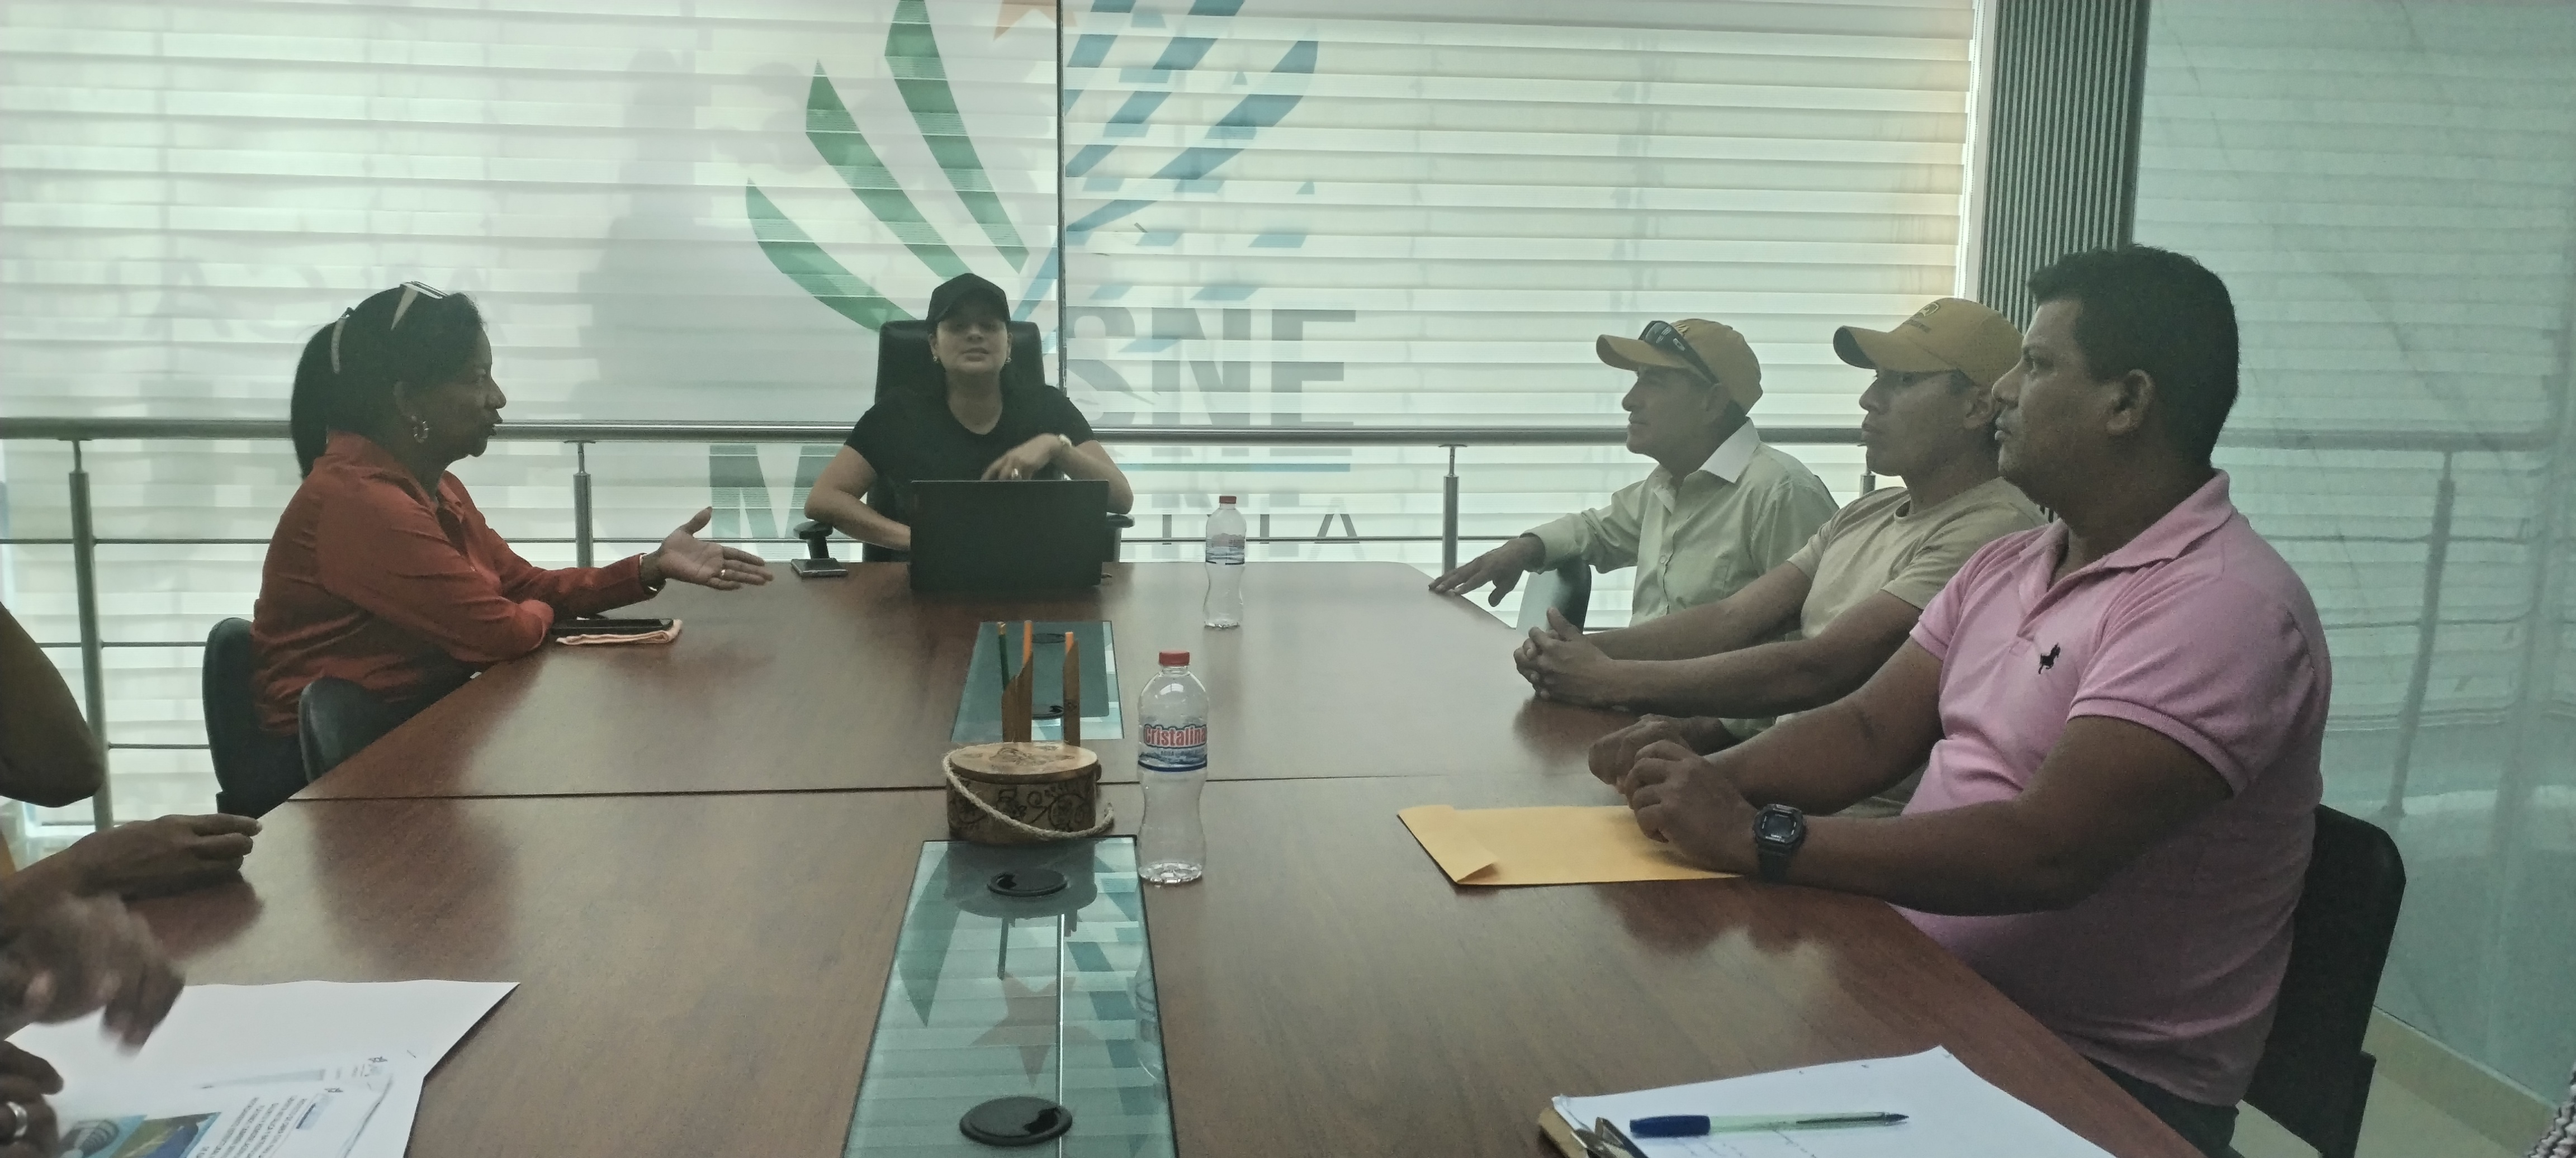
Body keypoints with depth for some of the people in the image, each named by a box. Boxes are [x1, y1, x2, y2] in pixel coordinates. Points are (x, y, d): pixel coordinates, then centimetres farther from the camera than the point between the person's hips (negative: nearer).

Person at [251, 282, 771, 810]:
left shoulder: (434, 487, 9)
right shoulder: (361, 500, -23)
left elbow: (526, 584, 11)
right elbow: (499, 631, -23)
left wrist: (652, 568, -1)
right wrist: (542, 613, 1)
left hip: (415, 723, 9)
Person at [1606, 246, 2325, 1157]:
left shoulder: (2223, 603, -19)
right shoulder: (2007, 567, 10)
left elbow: (2048, 851, -28)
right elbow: (1870, 732, 7)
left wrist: (1759, 837, -28)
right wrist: (1710, 778, -12)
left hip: (2100, 1078, -7)